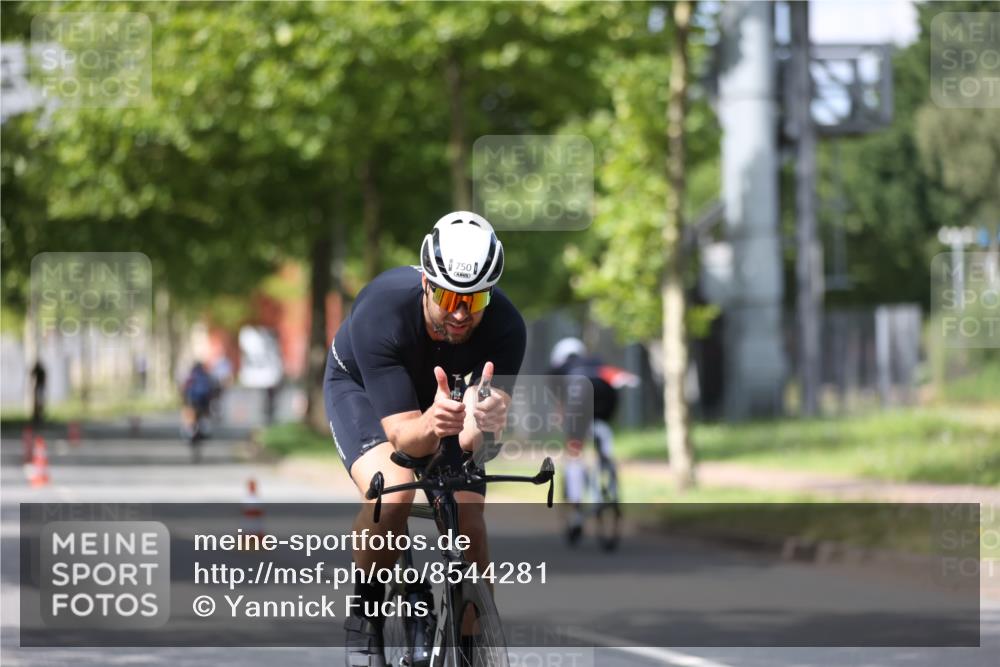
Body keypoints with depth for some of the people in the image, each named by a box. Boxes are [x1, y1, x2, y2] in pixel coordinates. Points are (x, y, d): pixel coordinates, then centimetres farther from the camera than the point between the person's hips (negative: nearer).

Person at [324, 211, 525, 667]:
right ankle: (364, 618, -8)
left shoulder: (505, 327, -33)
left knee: (469, 519, -14)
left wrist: (481, 420, -62)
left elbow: (470, 441, -38)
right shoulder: (381, 314, -40)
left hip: (444, 391, 3)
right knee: (392, 493, -30)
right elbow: (403, 435, -41)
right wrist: (431, 424, -64)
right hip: (361, 387, -3)